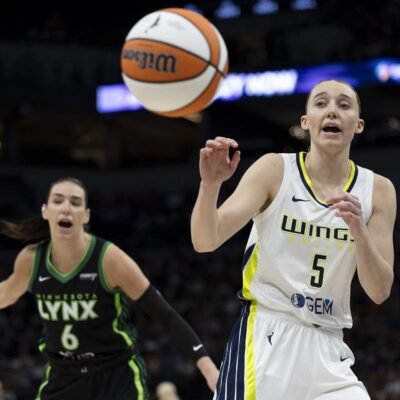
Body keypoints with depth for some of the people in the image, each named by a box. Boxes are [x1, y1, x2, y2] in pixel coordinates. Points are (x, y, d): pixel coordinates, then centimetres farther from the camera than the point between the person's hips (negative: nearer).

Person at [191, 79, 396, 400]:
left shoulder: (377, 190, 4)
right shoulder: (275, 170, -3)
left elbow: (380, 292, -1)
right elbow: (205, 242, -12)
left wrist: (359, 232, -18)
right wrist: (210, 185, -31)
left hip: (328, 347, 3)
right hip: (267, 338, -3)